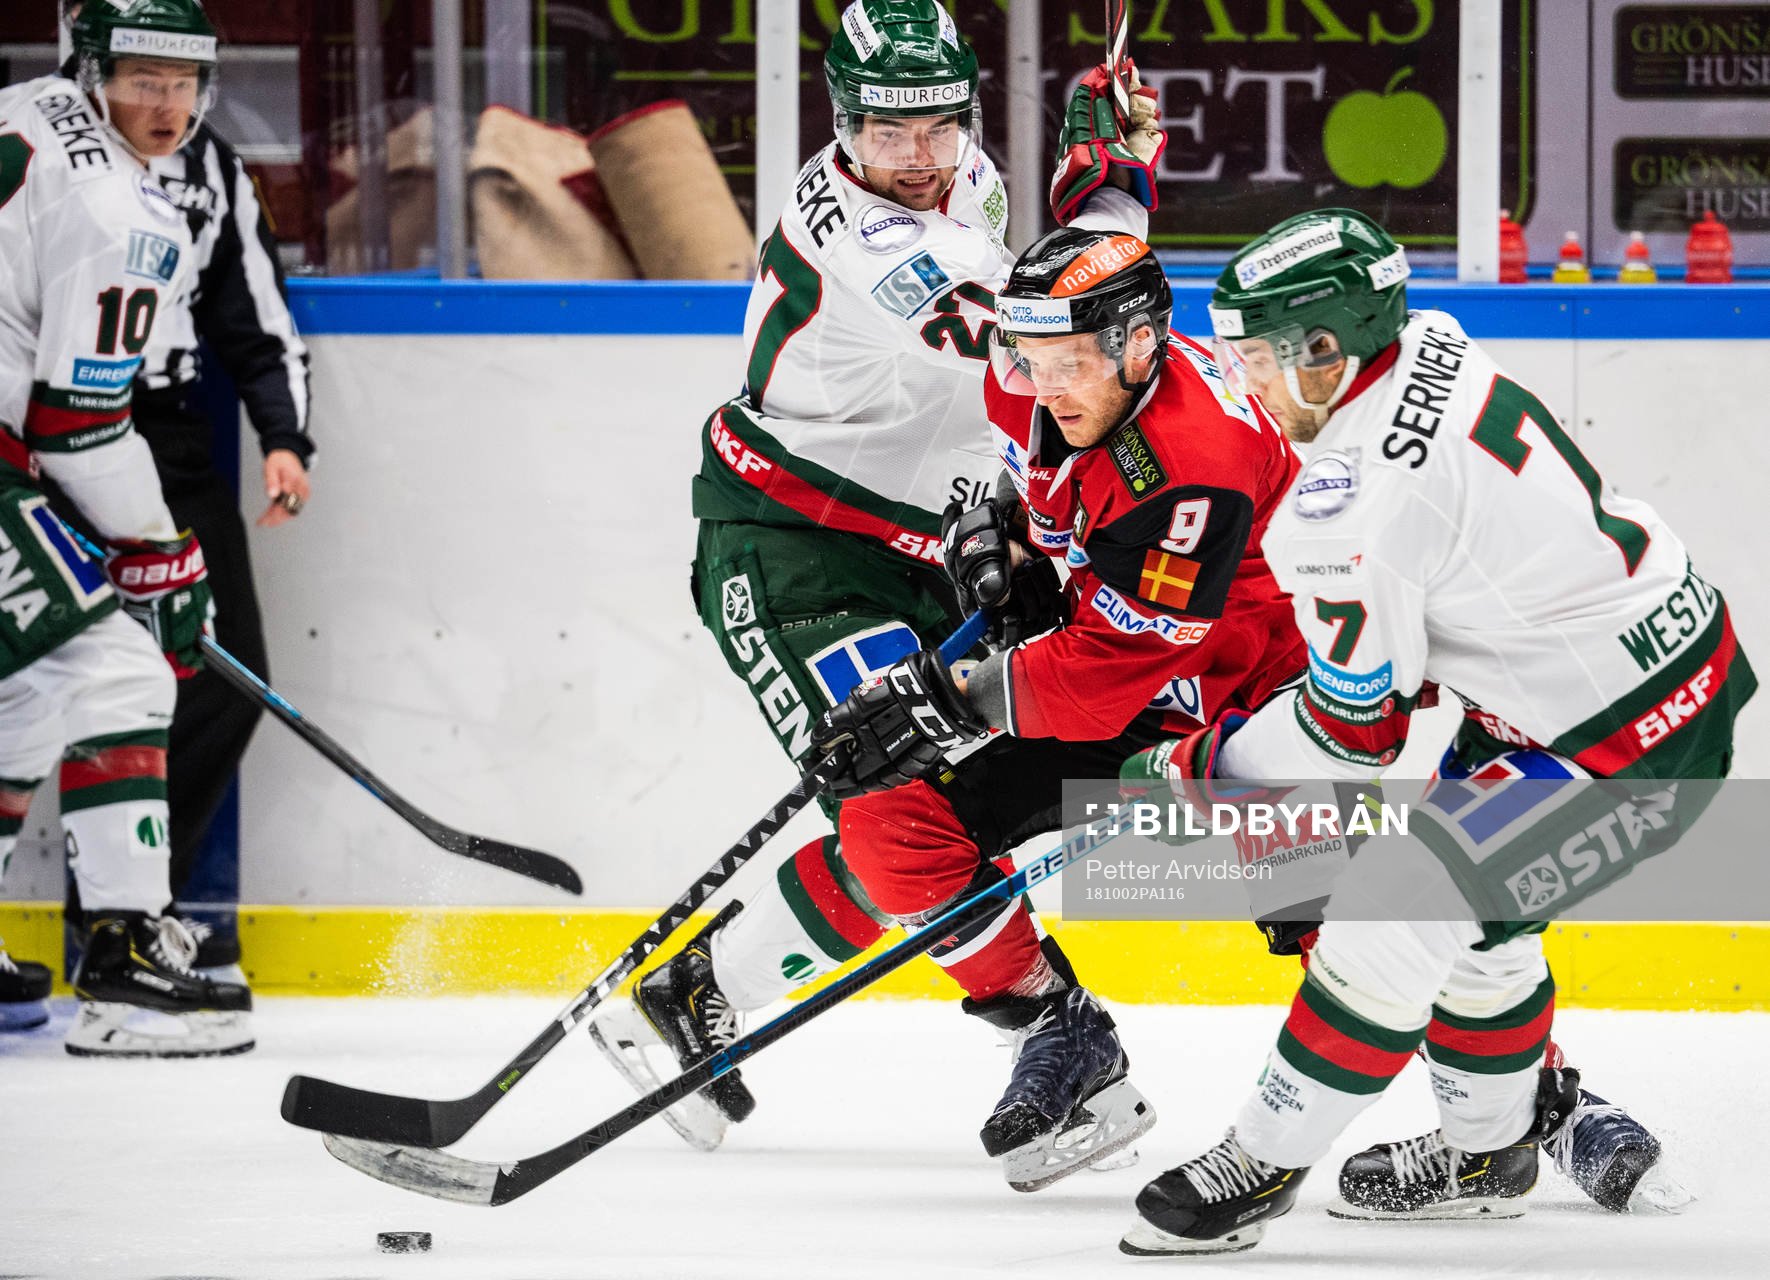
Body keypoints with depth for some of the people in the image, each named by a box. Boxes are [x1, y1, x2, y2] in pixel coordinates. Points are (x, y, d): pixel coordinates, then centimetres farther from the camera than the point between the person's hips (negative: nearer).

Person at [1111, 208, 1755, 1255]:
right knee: (1471, 897, 23)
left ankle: (1265, 1165, 8)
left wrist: (1204, 768, 0)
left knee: (1398, 918, -4)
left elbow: (1353, 728, -13)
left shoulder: (1351, 500, -24)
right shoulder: (1436, 348, 1)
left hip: (1619, 736, -10)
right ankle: (1491, 1145, 39)